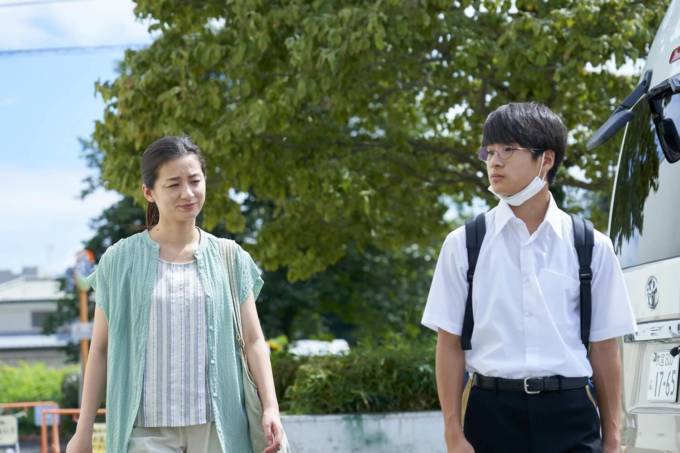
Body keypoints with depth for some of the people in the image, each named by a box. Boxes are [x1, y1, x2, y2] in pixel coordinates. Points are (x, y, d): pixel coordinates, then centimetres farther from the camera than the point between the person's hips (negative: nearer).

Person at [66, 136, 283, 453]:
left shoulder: (230, 259, 7)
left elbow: (253, 340, 5)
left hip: (217, 426, 2)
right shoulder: (120, 261, 3)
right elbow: (100, 349, 6)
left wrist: (270, 407, -9)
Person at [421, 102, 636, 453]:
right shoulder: (463, 245, 3)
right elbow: (450, 344, 3)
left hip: (569, 413, 0)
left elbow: (604, 348, 6)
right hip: (492, 411, 0)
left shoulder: (591, 248, 4)